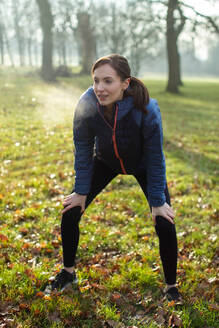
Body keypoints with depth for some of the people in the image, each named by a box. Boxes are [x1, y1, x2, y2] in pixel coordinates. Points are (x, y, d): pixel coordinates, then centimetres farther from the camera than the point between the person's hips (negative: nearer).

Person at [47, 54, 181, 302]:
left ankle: (171, 288, 12)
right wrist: (81, 192, -8)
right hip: (106, 162, 3)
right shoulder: (86, 105, -30)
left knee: (165, 224, -12)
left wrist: (157, 202, -18)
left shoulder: (147, 109, -37)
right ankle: (68, 272, 22)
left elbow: (155, 159, -24)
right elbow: (83, 151, -14)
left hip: (142, 166, -2)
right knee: (70, 213, -4)